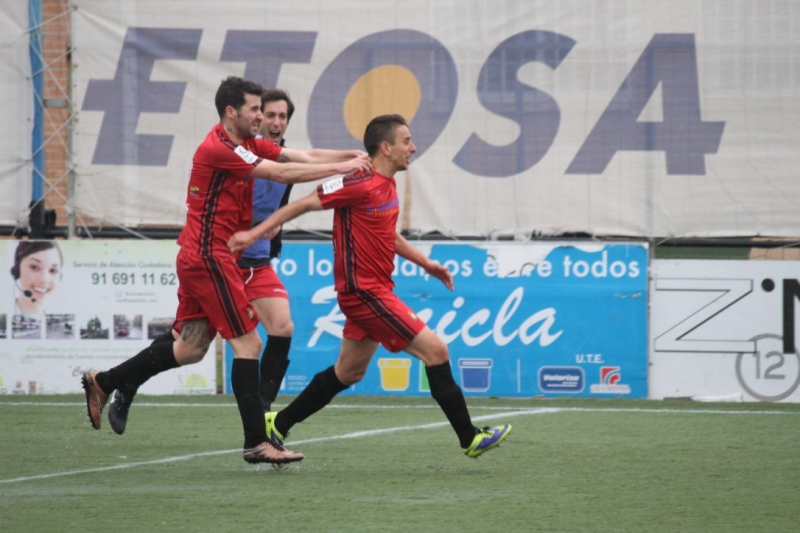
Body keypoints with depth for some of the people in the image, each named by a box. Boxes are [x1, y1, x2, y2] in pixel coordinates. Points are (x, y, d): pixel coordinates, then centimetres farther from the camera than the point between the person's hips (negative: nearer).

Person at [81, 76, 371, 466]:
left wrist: (351, 155, -7)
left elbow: (303, 157, 6)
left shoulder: (248, 145, 13)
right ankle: (256, 442, -8)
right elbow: (282, 173, -20)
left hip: (197, 258, 10)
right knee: (247, 343, -9)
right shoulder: (218, 149, -16)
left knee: (191, 347, 12)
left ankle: (104, 383, 19)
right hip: (209, 257, -10)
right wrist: (340, 168, -16)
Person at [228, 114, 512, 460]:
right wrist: (254, 233, -16)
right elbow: (304, 204, -15)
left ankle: (278, 425, 24)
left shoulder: (387, 186, 11)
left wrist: (426, 263, 23)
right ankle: (469, 438, -4)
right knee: (435, 350, -10)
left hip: (372, 290, 10)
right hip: (365, 291, -10)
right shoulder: (361, 184, -18)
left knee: (349, 371, 17)